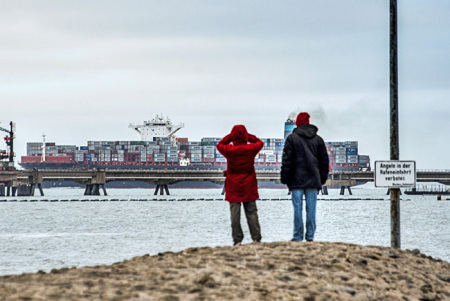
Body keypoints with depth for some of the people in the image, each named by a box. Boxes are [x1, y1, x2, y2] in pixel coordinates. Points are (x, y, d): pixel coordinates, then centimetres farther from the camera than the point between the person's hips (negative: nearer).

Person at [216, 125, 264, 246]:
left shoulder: (229, 150, -11)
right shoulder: (251, 149, -8)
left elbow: (220, 145, 10)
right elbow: (260, 142, 13)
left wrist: (231, 136, 2)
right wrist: (247, 136, 6)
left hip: (233, 187, -1)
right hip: (249, 186, 1)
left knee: (235, 213, 2)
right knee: (251, 212, 7)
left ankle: (237, 240, 1)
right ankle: (256, 238, 5)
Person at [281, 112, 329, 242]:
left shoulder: (292, 138, -2)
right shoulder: (318, 139, 10)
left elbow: (287, 160, -4)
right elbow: (324, 160, 13)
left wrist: (285, 178, 1)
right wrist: (322, 179, 19)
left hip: (297, 180, -3)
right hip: (313, 180, 3)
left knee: (297, 208, -2)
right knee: (311, 209, 4)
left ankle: (298, 237, -2)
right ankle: (310, 236, 4)